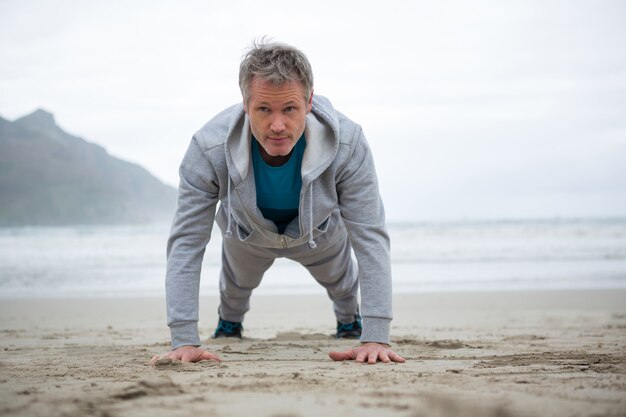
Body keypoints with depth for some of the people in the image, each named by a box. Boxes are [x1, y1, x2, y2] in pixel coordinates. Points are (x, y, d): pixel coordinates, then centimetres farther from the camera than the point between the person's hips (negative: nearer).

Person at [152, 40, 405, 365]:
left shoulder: (347, 144, -44)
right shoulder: (209, 148, -44)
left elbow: (370, 237, -39)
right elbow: (186, 242, -38)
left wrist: (375, 338, -44)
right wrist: (184, 341, -43)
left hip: (320, 233, 0)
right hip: (248, 234, 0)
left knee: (341, 281, 31)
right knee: (237, 284, 31)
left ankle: (349, 319, 68)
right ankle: (229, 321, 69)